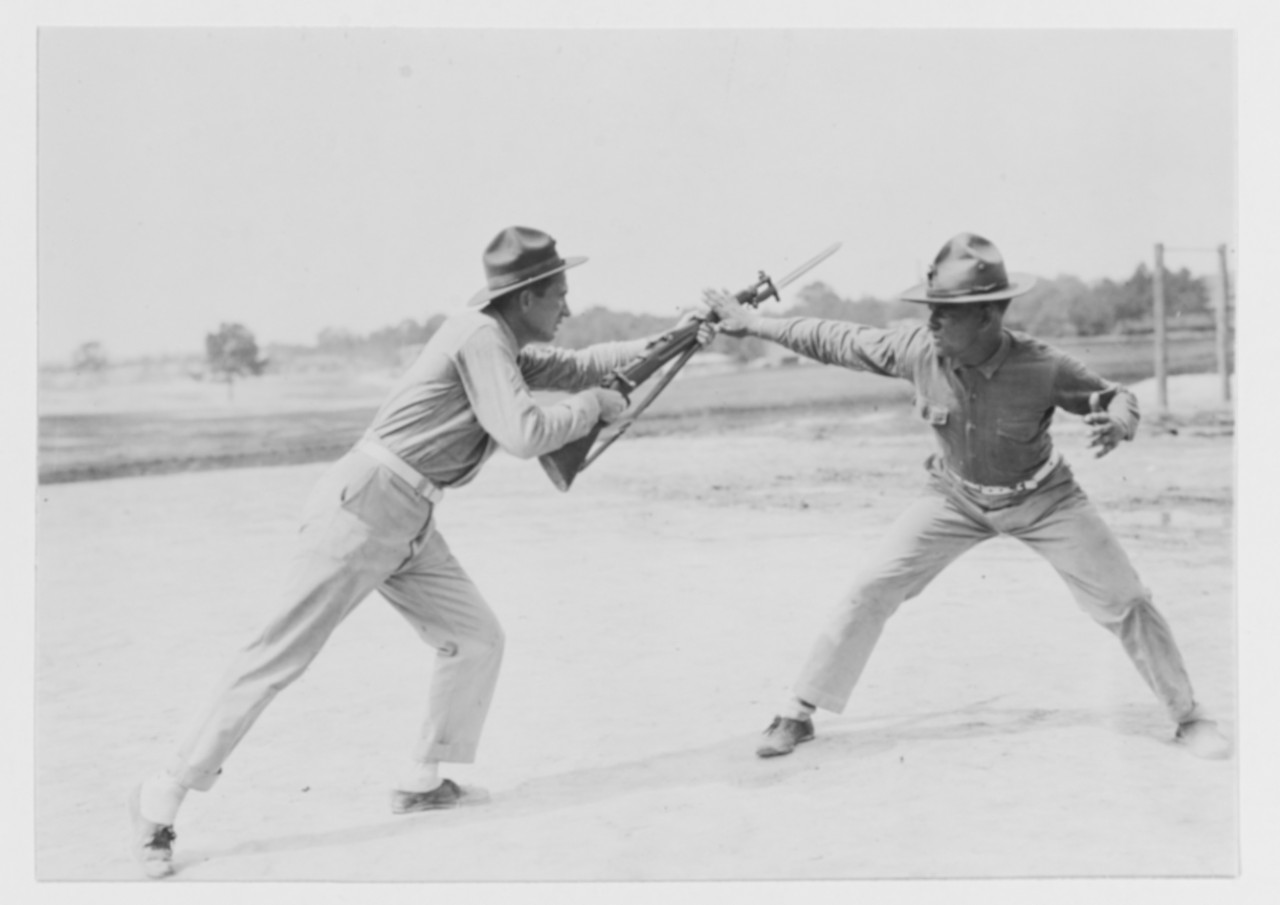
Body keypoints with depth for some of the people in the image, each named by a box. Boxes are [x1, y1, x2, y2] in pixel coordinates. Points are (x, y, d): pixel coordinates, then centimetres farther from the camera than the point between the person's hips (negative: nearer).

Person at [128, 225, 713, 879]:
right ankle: (162, 798, -1)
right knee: (281, 655, -8)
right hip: (362, 507, -10)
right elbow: (524, 435, -22)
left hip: (409, 525, 10)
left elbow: (574, 367, 27)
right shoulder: (480, 337, -14)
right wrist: (591, 406, -7)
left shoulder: (505, 347, 14)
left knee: (477, 639, 8)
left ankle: (422, 782, 20)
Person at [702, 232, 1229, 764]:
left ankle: (1188, 716, 19)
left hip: (1041, 499, -2)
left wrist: (1117, 425, -39)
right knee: (872, 588, -7)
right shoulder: (918, 350, -25)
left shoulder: (1043, 368, -30)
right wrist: (753, 322, -7)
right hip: (956, 496, 2)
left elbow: (1115, 397, -14)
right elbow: (835, 341, -11)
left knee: (1124, 602, -4)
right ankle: (799, 713, 5)